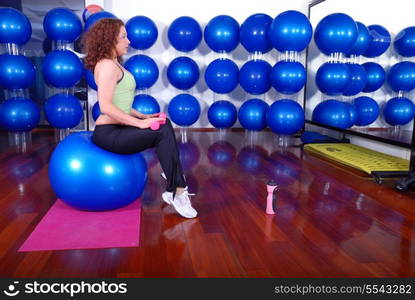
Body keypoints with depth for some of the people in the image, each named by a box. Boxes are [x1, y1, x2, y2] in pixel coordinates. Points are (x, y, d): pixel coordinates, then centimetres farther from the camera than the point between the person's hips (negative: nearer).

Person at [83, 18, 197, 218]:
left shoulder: (114, 65, 17)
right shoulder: (107, 66, -14)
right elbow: (106, 107, -25)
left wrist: (144, 116, 8)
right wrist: (140, 123, -22)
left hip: (116, 129, 10)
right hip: (108, 133, -10)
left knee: (165, 125, 5)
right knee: (163, 133, -17)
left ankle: (173, 190, 1)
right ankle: (177, 192, -10)